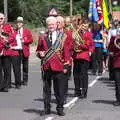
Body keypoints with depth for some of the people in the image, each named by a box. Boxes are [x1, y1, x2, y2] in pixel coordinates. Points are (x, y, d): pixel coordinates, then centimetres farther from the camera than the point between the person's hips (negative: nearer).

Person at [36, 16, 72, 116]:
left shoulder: (63, 36, 2)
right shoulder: (43, 37, 8)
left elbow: (66, 52, 2)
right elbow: (38, 50, 18)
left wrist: (66, 65, -2)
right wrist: (40, 53, -6)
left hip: (59, 67, -2)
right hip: (46, 66, 2)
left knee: (60, 89, 2)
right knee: (46, 89, 8)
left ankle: (60, 108, 14)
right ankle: (47, 108, 18)